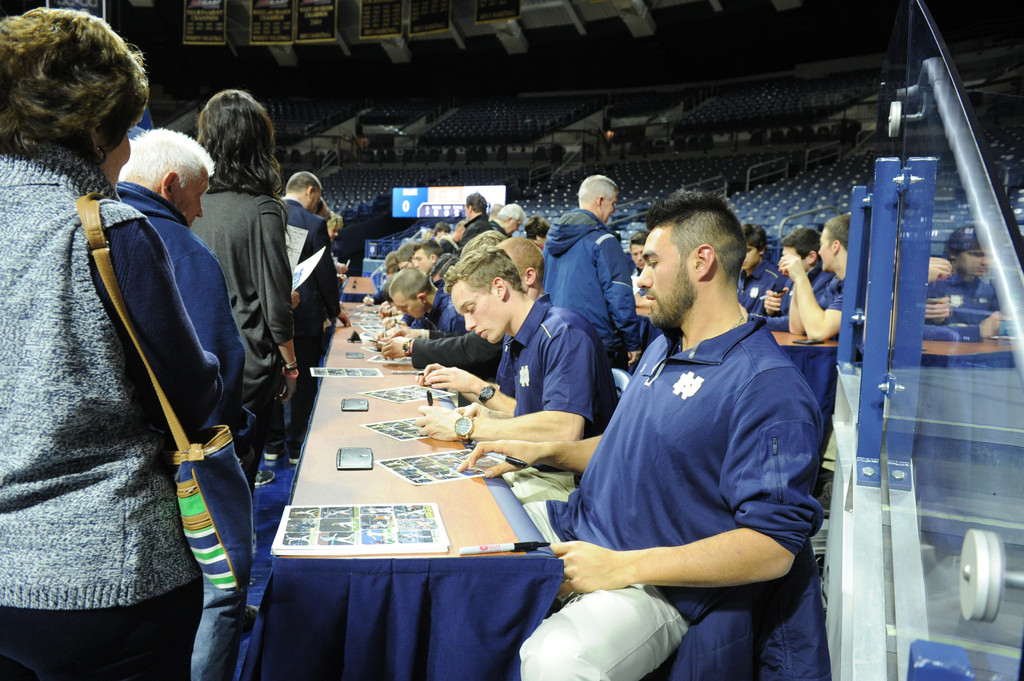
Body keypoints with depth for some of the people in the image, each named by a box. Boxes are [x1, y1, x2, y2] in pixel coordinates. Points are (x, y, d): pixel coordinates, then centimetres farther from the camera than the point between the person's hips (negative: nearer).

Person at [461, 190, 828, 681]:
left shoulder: (767, 387, -18)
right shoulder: (663, 348, 13)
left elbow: (772, 547, -22)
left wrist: (621, 567, -24)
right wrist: (546, 453, 9)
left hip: (656, 584, -9)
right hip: (576, 529, 9)